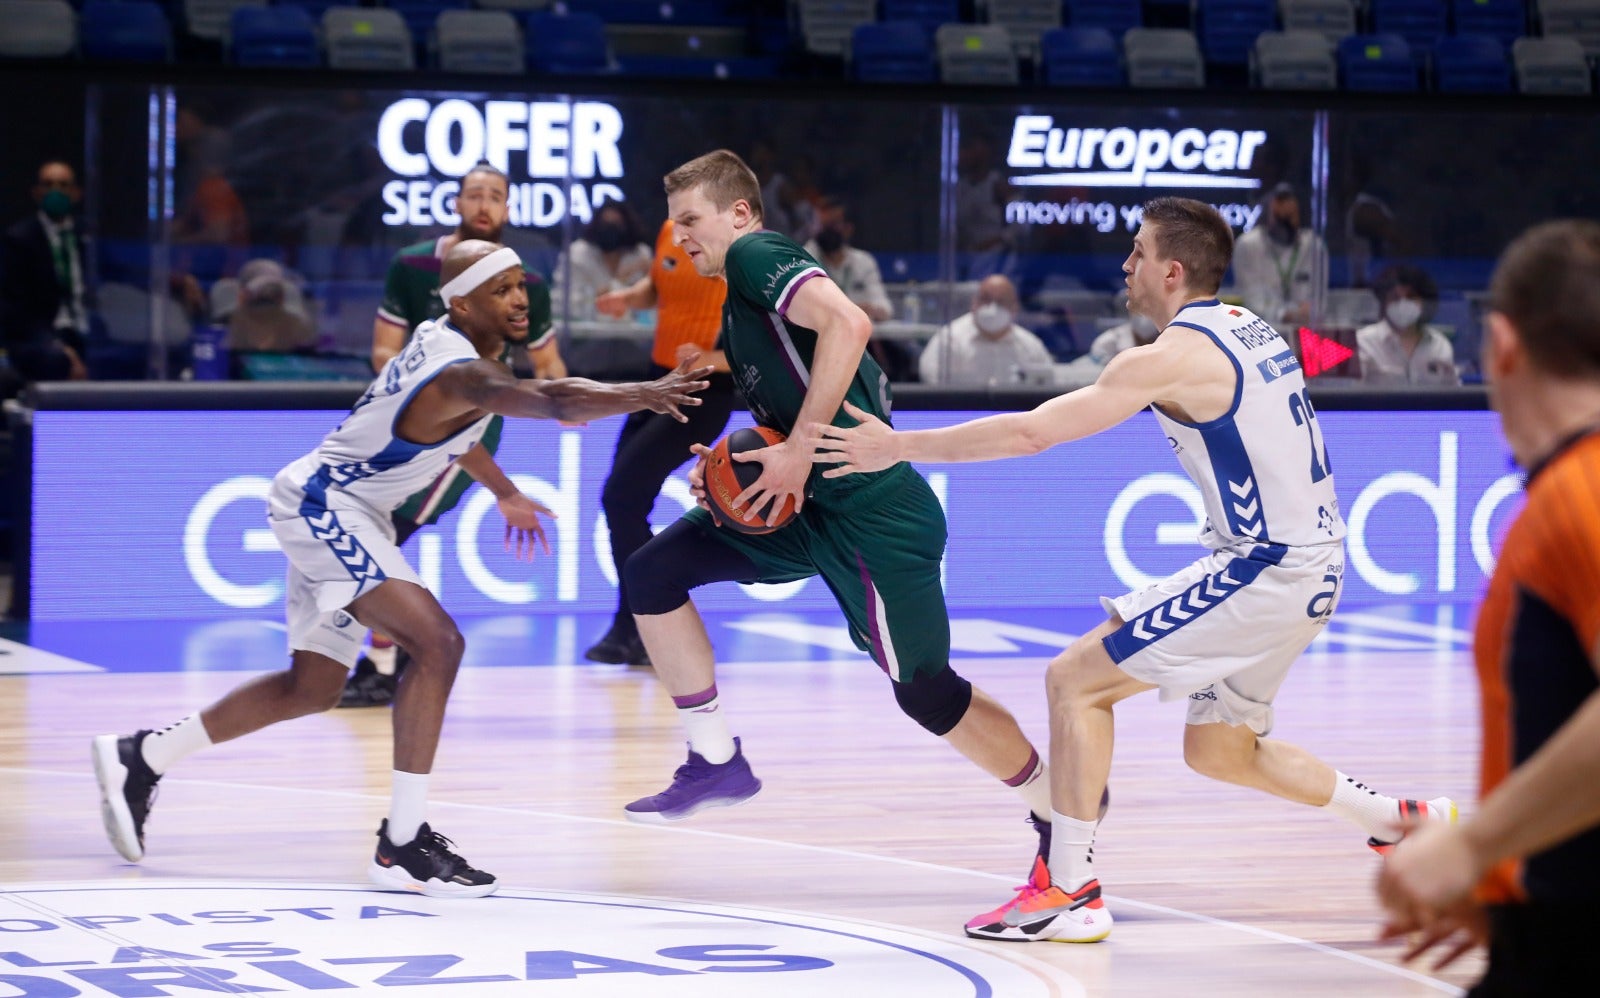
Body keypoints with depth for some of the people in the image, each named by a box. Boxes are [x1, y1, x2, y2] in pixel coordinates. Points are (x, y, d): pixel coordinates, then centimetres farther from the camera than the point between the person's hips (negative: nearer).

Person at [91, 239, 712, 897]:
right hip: (322, 505, -11)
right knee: (437, 643, -23)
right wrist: (643, 396, -58)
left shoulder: (441, 341, 3)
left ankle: (141, 758, 31)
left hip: (331, 511, 11)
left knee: (313, 687, 19)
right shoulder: (462, 373, -27)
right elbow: (553, 403, -48)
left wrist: (504, 491, 31)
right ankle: (402, 844, -21)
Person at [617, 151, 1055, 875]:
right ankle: (717, 760, 7)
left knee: (925, 692, -1)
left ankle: (1059, 803, 19)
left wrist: (798, 452, -25)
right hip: (808, 505, 10)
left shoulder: (756, 254, -9)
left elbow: (848, 323, -27)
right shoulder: (738, 304, 19)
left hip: (873, 513, -10)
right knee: (652, 572, 1)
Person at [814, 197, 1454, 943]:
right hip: (1312, 565, 9)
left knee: (1075, 679, -5)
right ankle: (1408, 822, 25)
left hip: (1263, 571, -9)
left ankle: (1069, 892, -6)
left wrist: (899, 447, -8)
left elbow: (1028, 434, -15)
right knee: (1217, 749, 21)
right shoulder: (1245, 329, 12)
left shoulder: (1171, 358, -14)